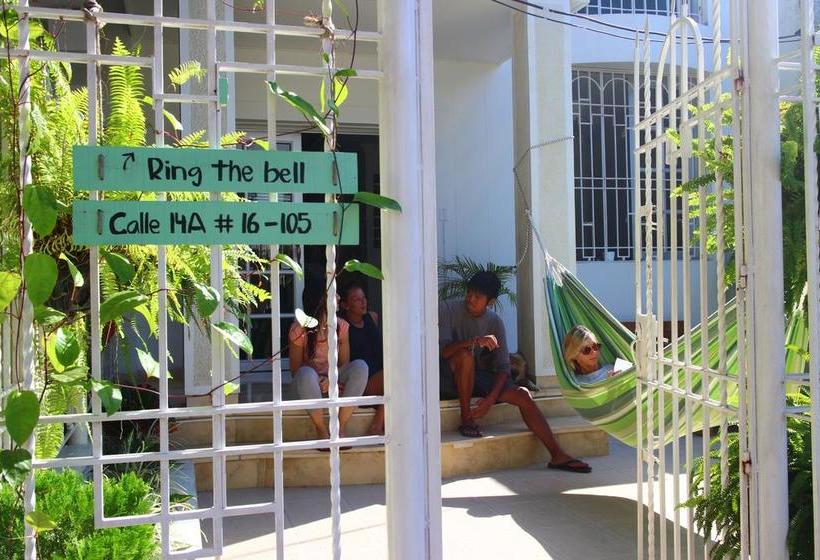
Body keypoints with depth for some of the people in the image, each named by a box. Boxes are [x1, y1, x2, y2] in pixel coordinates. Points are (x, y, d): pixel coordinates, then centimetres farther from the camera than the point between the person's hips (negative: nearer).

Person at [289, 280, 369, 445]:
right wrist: (320, 382, -23)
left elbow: (344, 363, 0)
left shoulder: (341, 326, -3)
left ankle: (340, 427, -20)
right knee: (306, 373, -38)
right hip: (311, 385, -3)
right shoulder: (299, 329, -12)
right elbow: (295, 369, -7)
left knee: (360, 366, -28)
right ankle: (321, 429, -19)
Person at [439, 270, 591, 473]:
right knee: (465, 355, -37)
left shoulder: (495, 322, -3)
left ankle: (557, 455, -11)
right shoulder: (448, 309, -13)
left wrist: (490, 398, -22)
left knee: (522, 395, -15)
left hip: (474, 374, 4)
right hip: (449, 375, -4)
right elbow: (444, 350, -26)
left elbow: (503, 367, -7)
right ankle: (466, 419, -22)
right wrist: (474, 341, -43)